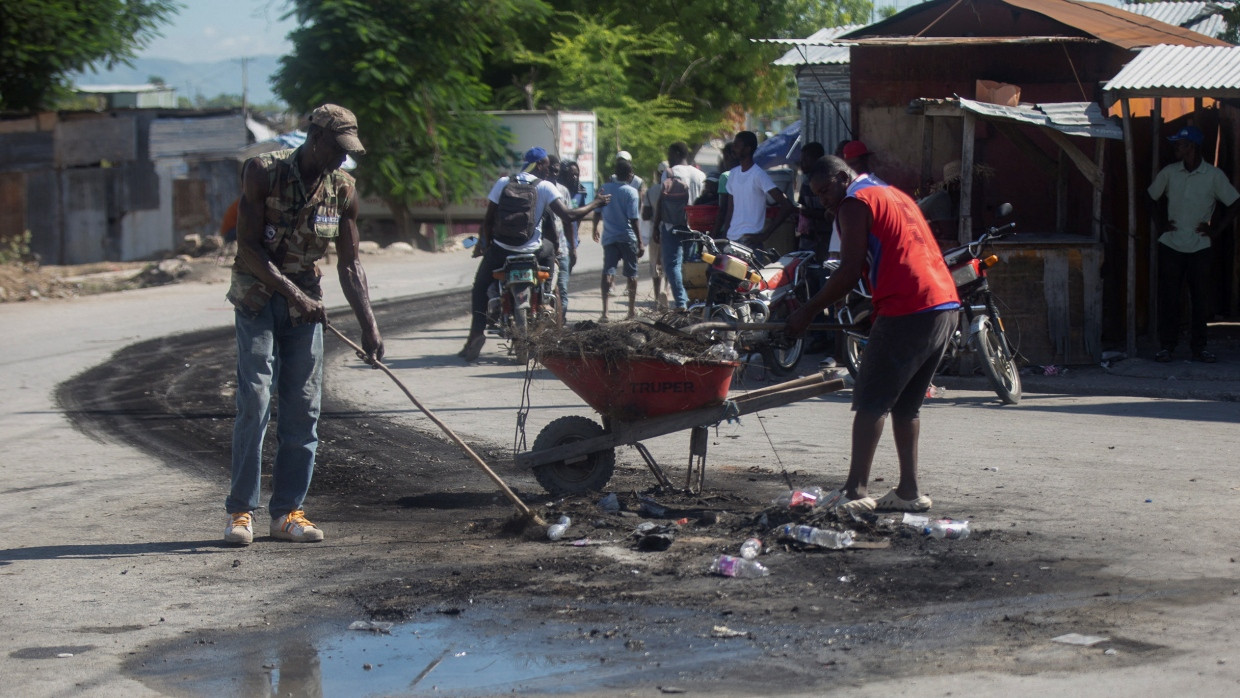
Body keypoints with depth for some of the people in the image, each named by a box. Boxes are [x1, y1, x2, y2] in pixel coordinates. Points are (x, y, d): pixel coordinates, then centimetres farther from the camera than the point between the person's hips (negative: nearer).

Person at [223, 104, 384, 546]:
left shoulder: (342, 190, 0)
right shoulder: (263, 173, -13)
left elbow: (349, 264, 4)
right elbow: (249, 248, -15)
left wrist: (368, 324, -4)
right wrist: (294, 294, -20)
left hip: (305, 302, 4)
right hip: (257, 297, -4)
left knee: (303, 409, 1)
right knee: (255, 403, -11)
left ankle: (287, 511, 8)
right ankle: (240, 510, -3)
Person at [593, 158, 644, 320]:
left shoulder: (604, 189, 0)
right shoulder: (630, 191, -11)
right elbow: (633, 219, -13)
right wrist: (640, 242, -9)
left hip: (609, 238, 2)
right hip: (627, 238, -2)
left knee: (608, 272, -2)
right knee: (631, 274, 12)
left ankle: (605, 310, -16)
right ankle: (632, 310, 20)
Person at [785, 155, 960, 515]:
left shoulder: (855, 203, -2)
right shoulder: (895, 195, 25)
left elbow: (850, 272, -10)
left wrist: (808, 312, -3)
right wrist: (876, 312, 27)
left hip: (907, 311, -9)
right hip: (946, 307, 9)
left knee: (870, 403, -5)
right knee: (905, 405, 15)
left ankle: (856, 491, -8)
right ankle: (909, 491, 14)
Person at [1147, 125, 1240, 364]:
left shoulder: (1214, 175, -5)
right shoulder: (1169, 173, 1)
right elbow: (1151, 196, 16)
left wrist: (1215, 229, -3)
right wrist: (1161, 221, 6)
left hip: (1199, 247, -1)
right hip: (1171, 245, 1)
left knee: (1199, 298, 3)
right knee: (1168, 297, 1)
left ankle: (1198, 347, 11)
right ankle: (1166, 346, 8)